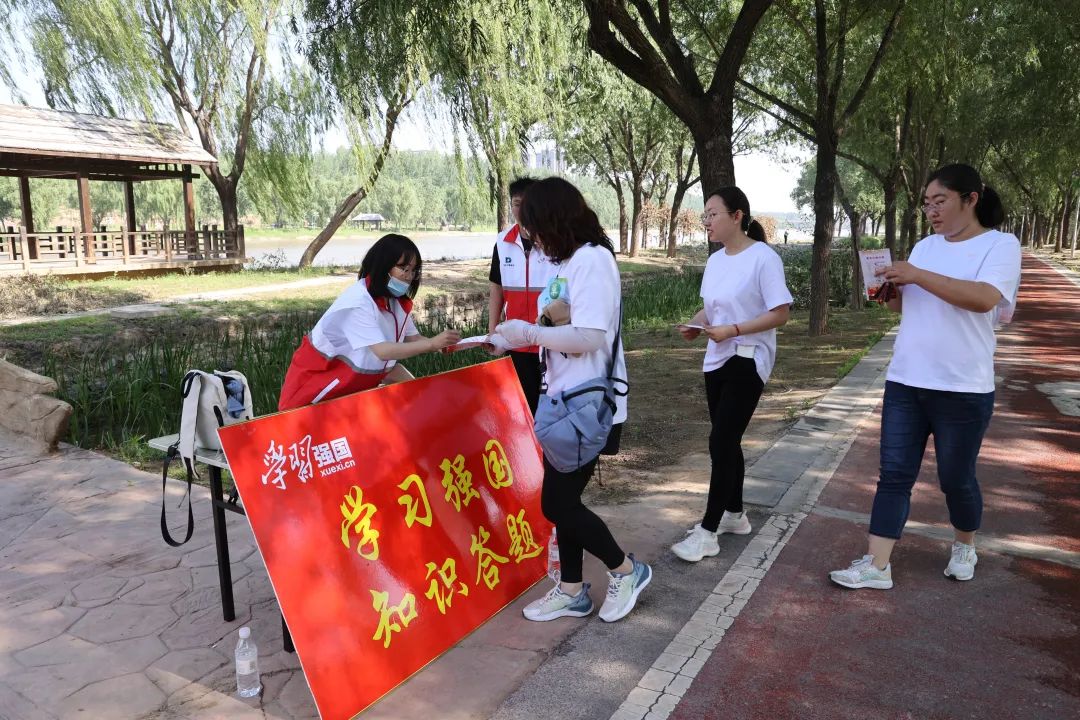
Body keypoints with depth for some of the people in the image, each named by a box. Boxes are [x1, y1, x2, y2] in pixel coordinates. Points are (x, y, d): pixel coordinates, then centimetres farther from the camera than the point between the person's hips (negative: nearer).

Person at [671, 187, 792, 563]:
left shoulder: (763, 257, -14)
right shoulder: (714, 260, 9)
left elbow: (780, 313, -17)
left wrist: (733, 330, -25)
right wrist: (694, 325, -3)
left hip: (747, 361, -8)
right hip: (716, 360, 8)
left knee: (721, 442, -8)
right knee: (726, 442, 15)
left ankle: (707, 531, 0)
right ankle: (734, 514, 30)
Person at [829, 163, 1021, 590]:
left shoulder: (1000, 245, -7)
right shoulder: (925, 246, 11)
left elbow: (983, 298, -24)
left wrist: (918, 275, -23)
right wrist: (891, 289, -5)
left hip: (962, 390, -5)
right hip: (904, 383, 5)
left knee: (956, 479, 10)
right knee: (894, 476, 3)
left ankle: (964, 546, 38)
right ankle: (877, 566, 7)